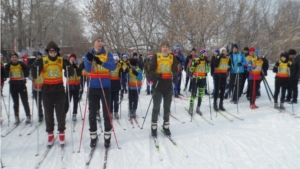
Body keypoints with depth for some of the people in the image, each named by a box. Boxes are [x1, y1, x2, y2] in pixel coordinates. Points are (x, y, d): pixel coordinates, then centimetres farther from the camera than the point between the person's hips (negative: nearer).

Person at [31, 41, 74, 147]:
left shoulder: (62, 60, -2)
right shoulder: (42, 61, -4)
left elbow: (71, 74, -3)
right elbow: (35, 75, -4)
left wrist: (68, 66, -22)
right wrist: (35, 66, -22)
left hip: (59, 89, 0)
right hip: (47, 90, 0)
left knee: (60, 112, 4)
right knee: (48, 113, 8)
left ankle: (61, 133, 20)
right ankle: (50, 134, 21)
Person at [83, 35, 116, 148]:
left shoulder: (108, 54, 2)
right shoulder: (88, 55, 6)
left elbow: (113, 67, -15)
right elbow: (88, 70, -9)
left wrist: (101, 62, -30)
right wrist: (89, 60, -28)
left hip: (105, 87, -1)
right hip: (93, 87, 2)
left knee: (106, 113, 2)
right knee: (92, 113, 7)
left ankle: (107, 137, 15)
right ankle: (93, 137, 21)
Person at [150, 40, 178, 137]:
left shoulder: (172, 58, 6)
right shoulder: (156, 56, -1)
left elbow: (175, 70, -2)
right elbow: (151, 70, -5)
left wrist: (175, 77, -23)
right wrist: (155, 75, -27)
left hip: (168, 85, 3)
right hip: (158, 85, -3)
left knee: (167, 107, 13)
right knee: (156, 107, 1)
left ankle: (166, 126, 27)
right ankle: (154, 127, 16)